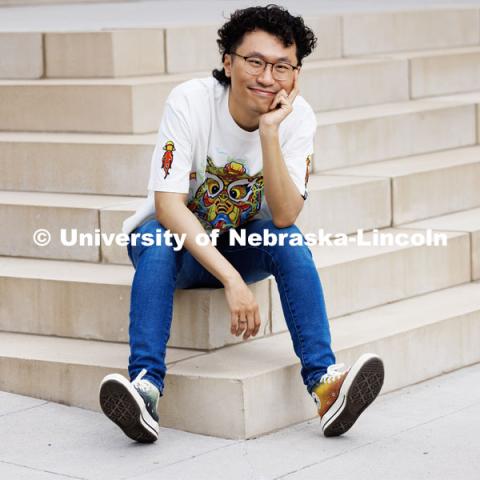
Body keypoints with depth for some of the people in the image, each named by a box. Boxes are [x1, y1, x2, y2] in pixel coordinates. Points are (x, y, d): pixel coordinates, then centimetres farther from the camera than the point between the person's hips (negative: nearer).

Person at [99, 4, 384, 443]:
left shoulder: (298, 118, -16)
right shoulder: (190, 102, -23)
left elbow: (284, 217, -26)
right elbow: (168, 205, -30)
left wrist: (269, 132, -37)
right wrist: (231, 279, -40)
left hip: (243, 245, 2)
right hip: (178, 235, -2)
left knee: (288, 239, -28)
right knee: (158, 240, -34)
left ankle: (324, 382, -35)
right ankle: (145, 385, -43)